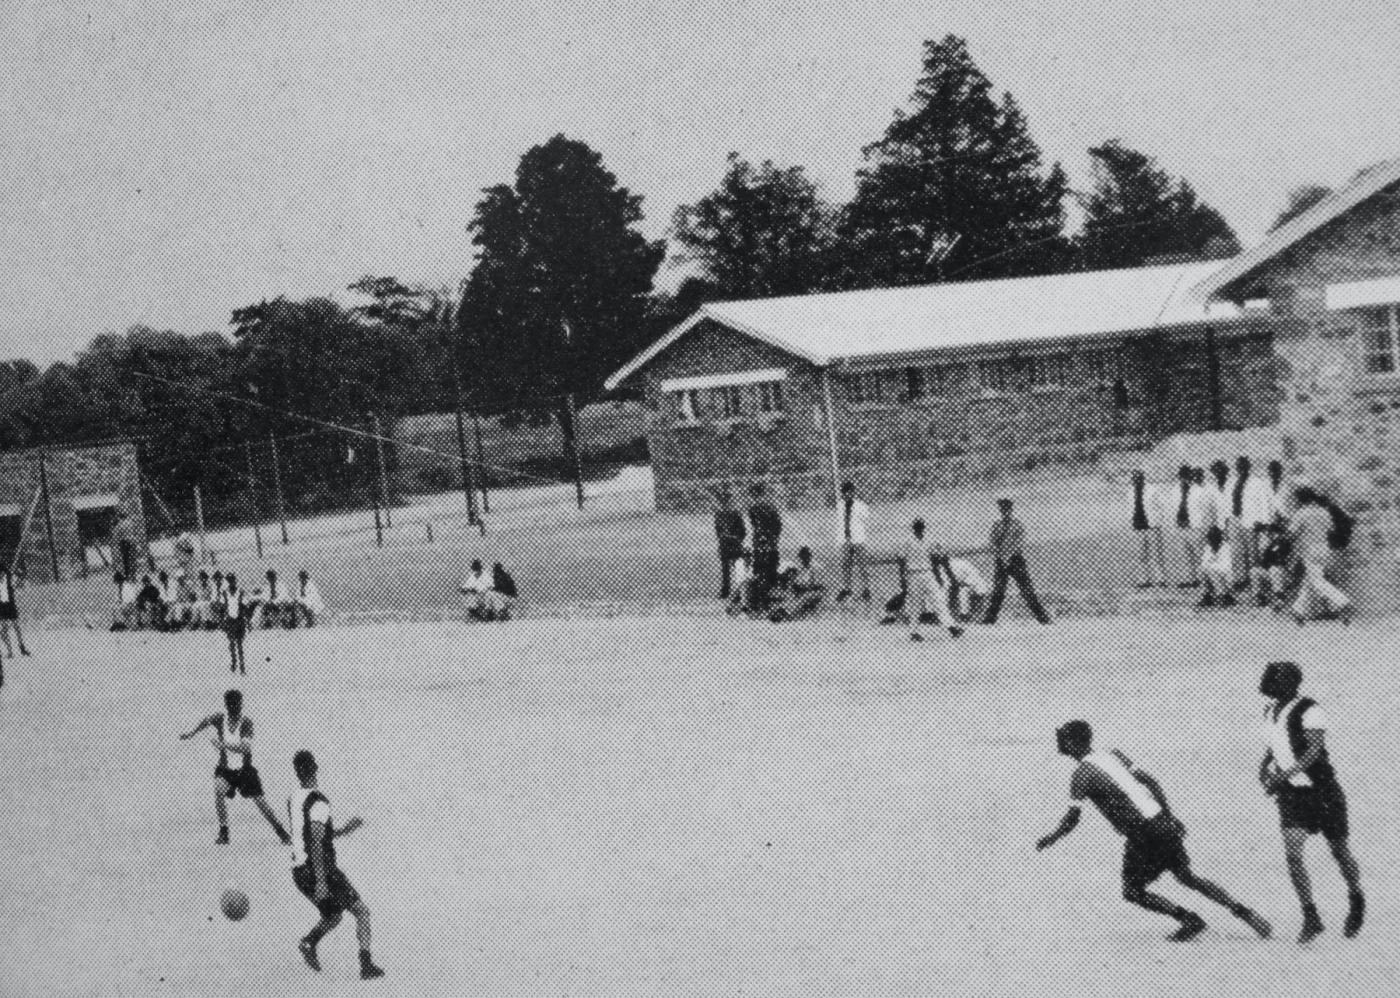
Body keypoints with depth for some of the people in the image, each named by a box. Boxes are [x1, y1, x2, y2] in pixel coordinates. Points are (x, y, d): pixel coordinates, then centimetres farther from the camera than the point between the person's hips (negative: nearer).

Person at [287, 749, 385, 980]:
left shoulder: (292, 801, 8)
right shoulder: (319, 803, -17)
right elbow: (316, 844, -25)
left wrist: (343, 830, 24)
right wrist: (321, 881, -26)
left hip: (299, 872, 7)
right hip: (322, 872, -7)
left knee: (333, 916, 23)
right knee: (361, 911, 8)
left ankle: (309, 941, -4)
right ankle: (366, 964, 2)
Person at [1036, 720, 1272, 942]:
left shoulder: (1082, 774, -7)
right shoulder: (1114, 755, 13)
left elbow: (1071, 820, -6)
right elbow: (1150, 781, 11)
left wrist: (1049, 840, 10)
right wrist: (1168, 815, 17)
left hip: (1143, 836, -8)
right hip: (1163, 822, 8)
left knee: (1133, 892, 7)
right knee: (1186, 876, 20)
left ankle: (1189, 920, 2)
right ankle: (1241, 910, 17)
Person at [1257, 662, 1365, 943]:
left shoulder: (1309, 711, -18)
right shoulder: (1270, 712, 5)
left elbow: (1314, 752, -25)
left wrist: (1283, 774, -32)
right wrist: (1265, 769, 1)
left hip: (1322, 790, -5)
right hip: (1291, 794, 5)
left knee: (1339, 851, 10)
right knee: (1292, 853, -12)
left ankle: (1356, 902, 36)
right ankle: (1311, 918, -6)